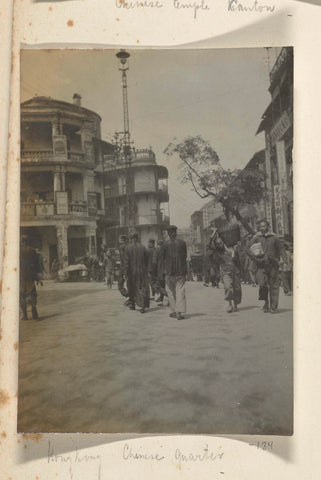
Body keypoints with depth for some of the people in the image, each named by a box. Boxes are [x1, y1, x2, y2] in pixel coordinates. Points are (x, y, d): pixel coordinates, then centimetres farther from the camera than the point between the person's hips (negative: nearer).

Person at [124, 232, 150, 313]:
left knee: (132, 288, 15)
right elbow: (146, 260, 4)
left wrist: (126, 273, -5)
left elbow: (126, 262, -10)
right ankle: (143, 306, -7)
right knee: (142, 288, 1)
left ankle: (132, 304, 28)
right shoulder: (143, 247, -1)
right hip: (142, 271, 1)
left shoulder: (127, 248, -7)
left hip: (132, 271, -1)